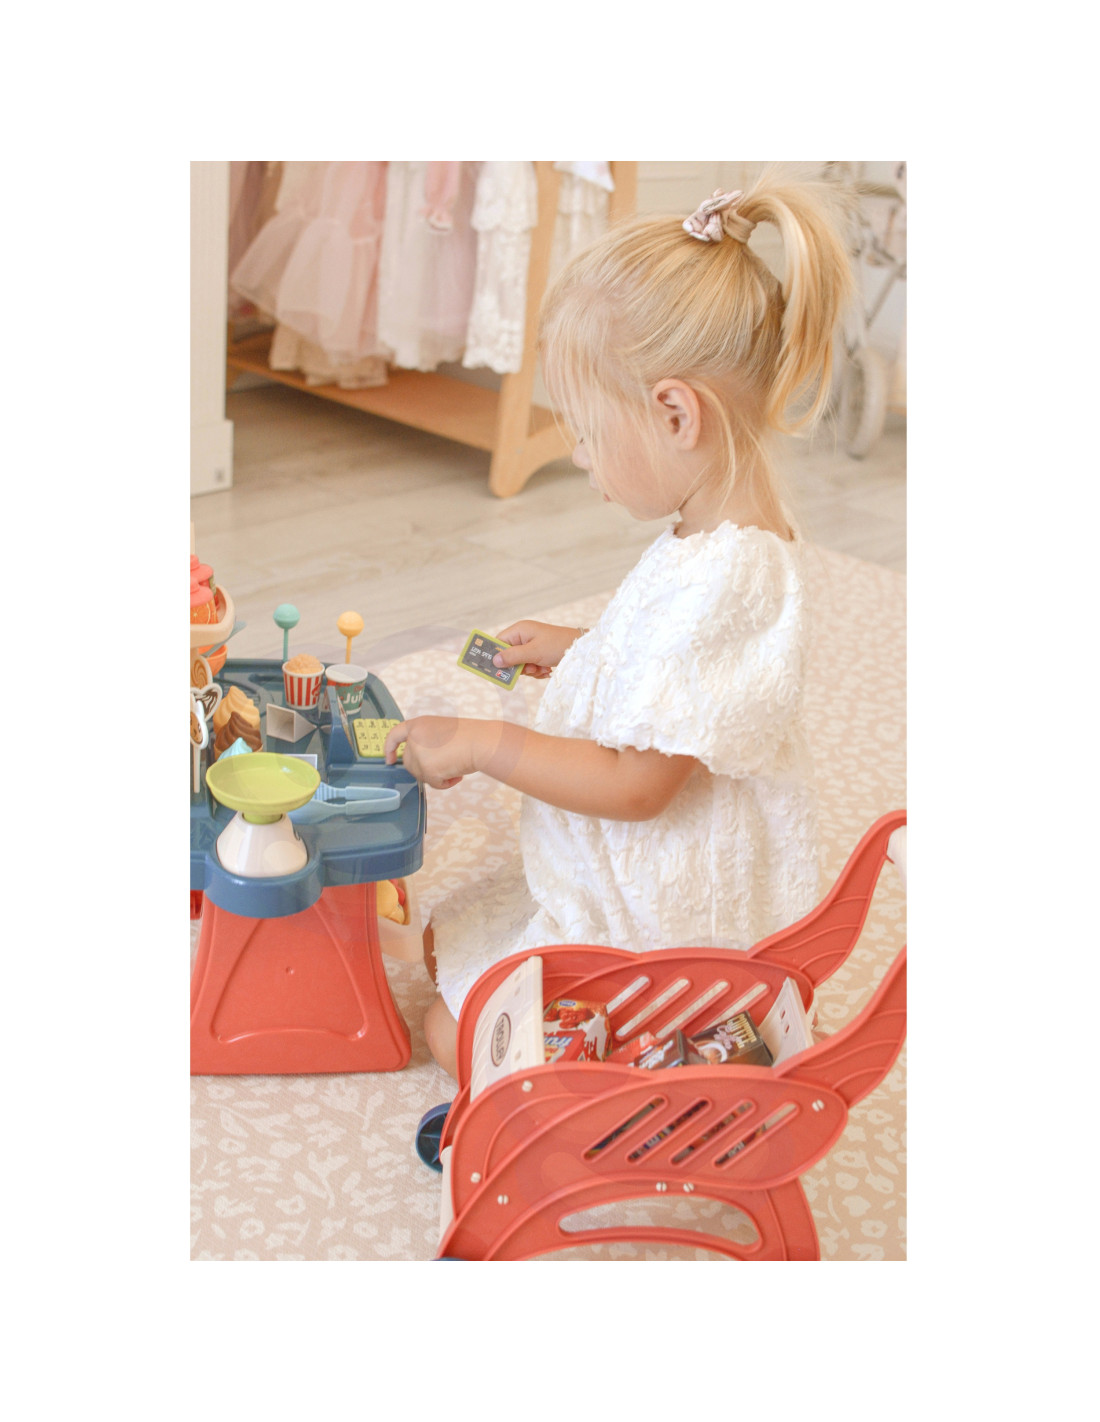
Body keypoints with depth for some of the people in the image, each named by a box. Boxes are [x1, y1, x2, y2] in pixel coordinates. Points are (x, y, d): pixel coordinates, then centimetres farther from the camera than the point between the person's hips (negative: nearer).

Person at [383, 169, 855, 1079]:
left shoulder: (722, 578, -34)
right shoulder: (726, 536, -1)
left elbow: (638, 783, -30)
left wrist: (479, 744, -21)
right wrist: (579, 649, 15)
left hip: (658, 921, -10)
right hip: (615, 876, 10)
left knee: (456, 1035, -2)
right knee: (443, 949, 19)